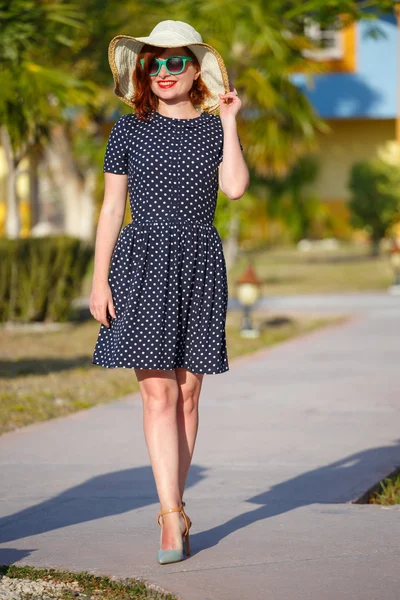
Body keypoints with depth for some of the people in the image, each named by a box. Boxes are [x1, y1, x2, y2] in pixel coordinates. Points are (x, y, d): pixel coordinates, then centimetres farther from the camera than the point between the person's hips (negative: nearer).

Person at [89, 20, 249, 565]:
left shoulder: (215, 130, 9)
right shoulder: (130, 131, 6)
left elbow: (235, 187, -10)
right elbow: (112, 209, 6)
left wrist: (229, 120, -5)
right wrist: (99, 279, 0)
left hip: (200, 264, 2)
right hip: (144, 261, -2)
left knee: (187, 392, 4)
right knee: (158, 392, -10)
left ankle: (173, 506, 16)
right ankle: (172, 518, -14)